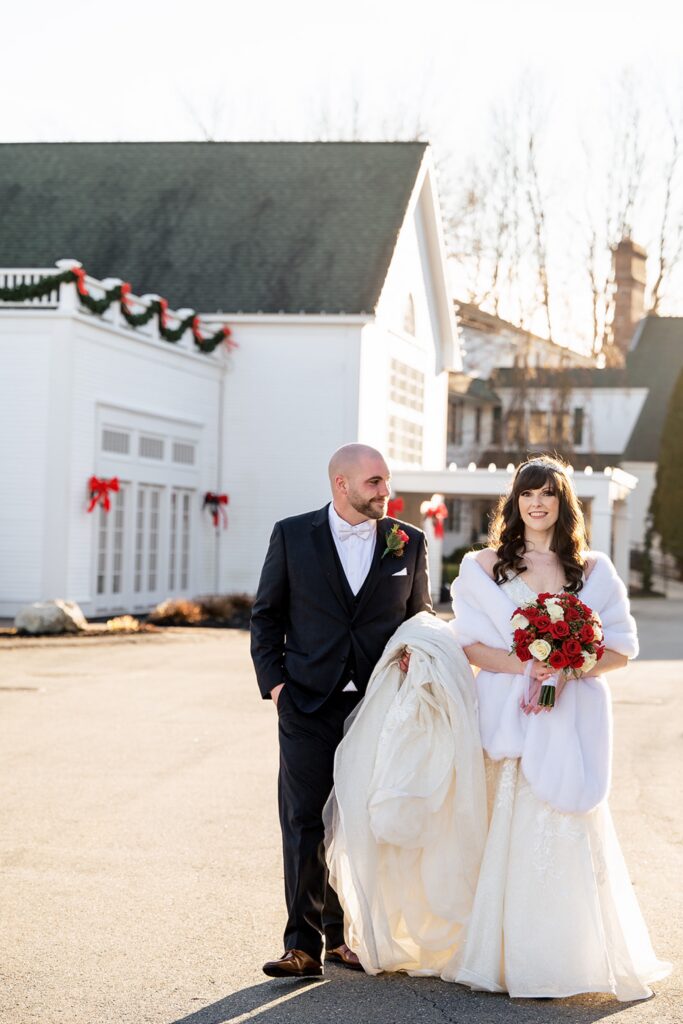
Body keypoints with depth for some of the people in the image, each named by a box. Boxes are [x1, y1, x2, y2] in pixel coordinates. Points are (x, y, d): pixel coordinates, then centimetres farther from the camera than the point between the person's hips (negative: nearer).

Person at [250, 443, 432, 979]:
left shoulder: (409, 542, 4)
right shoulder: (293, 536, 0)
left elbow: (421, 618, 14)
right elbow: (266, 614, 6)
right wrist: (273, 682, -3)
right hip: (309, 706, -1)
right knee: (305, 825, -3)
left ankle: (345, 935, 21)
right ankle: (304, 944, 3)